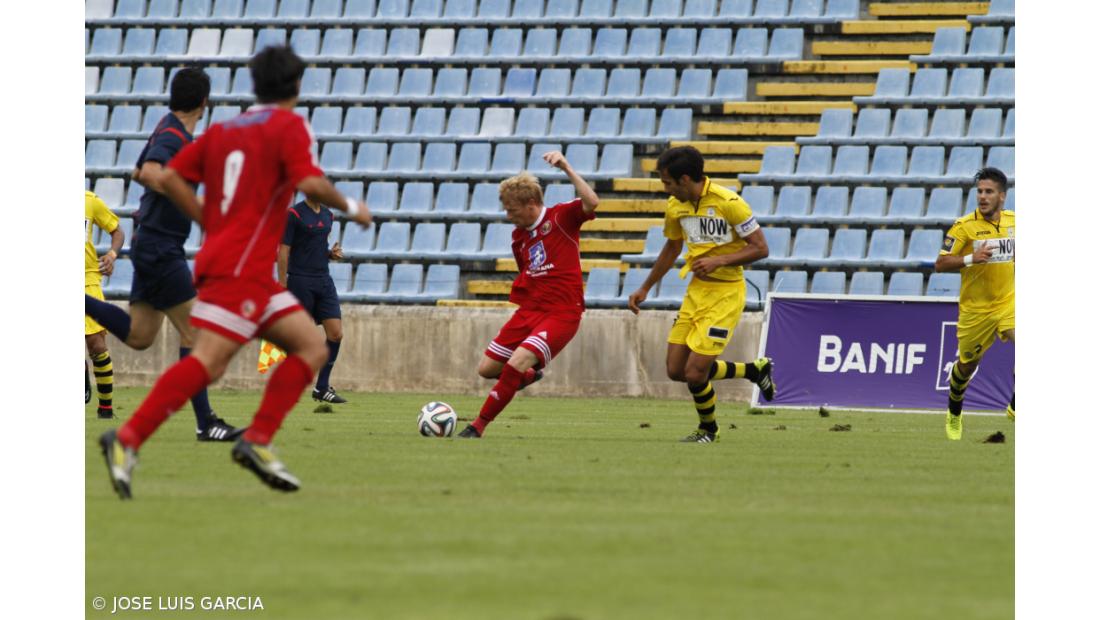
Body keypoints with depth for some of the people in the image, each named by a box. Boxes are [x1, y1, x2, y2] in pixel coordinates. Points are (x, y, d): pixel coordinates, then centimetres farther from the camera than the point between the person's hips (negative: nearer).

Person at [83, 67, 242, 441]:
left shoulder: (169, 129, 12)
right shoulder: (174, 135, -17)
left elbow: (138, 173, 27)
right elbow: (150, 174, -36)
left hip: (153, 245, 10)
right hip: (161, 248, -10)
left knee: (139, 336, 13)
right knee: (194, 331, -7)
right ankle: (205, 423, -7)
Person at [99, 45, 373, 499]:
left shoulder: (223, 130, 18)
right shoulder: (289, 126, -2)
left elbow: (170, 178, 13)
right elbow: (310, 184, -17)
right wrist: (350, 207, 0)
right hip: (240, 268, -9)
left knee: (312, 348, 9)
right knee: (205, 363, -17)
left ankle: (257, 441, -2)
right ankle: (127, 440, -25)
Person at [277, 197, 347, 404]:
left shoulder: (327, 215, 13)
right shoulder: (294, 214, -8)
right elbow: (283, 251, -10)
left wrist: (332, 253, 3)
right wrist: (282, 287, -14)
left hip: (324, 280, 6)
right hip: (300, 281, -6)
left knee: (336, 334, -3)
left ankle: (322, 387, 5)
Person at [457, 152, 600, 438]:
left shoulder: (561, 217, -8)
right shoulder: (518, 235, 13)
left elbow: (591, 203, -28)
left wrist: (567, 169, -31)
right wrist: (520, 291, 13)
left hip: (561, 313, -8)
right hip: (529, 310, 8)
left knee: (517, 363, -25)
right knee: (487, 368, 9)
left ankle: (479, 425, -12)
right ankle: (528, 374, 40)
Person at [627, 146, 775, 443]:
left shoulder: (728, 202, -18)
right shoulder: (675, 206, 4)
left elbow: (760, 248, -15)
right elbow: (672, 248, 21)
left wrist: (718, 261, -26)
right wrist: (645, 289, 25)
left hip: (726, 293, -8)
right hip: (696, 290, 8)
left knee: (695, 372, -13)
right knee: (676, 370, 3)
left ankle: (708, 430, 18)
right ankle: (755, 370, 21)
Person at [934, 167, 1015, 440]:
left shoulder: (1014, 221, 1)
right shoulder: (965, 225, -12)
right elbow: (940, 264, -15)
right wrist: (970, 259, -28)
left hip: (1007, 302, 2)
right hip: (975, 308, -2)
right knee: (967, 364, 12)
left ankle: (1014, 408, -9)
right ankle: (954, 414, 40)